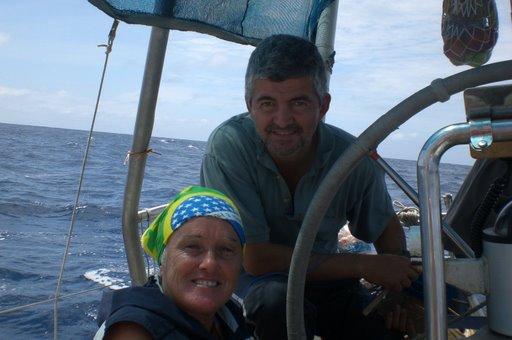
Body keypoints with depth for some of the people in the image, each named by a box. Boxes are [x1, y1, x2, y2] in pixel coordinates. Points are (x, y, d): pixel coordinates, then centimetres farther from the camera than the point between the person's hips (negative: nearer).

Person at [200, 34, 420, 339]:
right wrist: (362, 265, -23)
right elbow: (254, 259, -25)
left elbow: (387, 226, 5)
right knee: (280, 303, -34)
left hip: (323, 277, 3)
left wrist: (399, 280, -16)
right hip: (252, 281, -2)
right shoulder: (228, 145, -26)